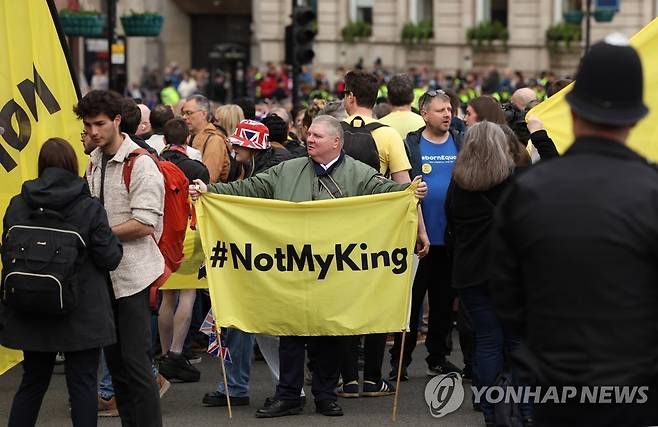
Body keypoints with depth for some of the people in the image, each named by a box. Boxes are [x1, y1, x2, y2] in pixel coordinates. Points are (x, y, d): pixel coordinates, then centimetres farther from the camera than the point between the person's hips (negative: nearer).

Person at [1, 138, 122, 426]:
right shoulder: (90, 208, -11)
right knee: (82, 383, 2)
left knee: (33, 381, 16)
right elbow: (109, 258, -10)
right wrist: (115, 242, 11)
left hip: (31, 314, 4)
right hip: (82, 313, -4)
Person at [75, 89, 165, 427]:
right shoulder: (94, 162, 11)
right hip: (104, 272, 8)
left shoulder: (140, 164, -13)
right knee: (114, 358, 13)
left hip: (133, 272, -8)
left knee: (136, 360, -8)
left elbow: (144, 224, -19)